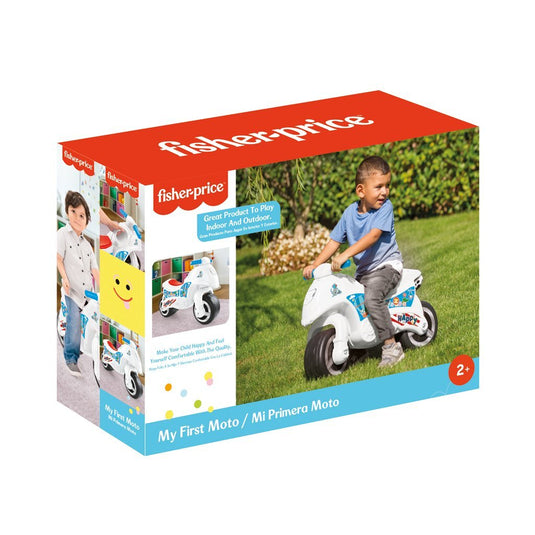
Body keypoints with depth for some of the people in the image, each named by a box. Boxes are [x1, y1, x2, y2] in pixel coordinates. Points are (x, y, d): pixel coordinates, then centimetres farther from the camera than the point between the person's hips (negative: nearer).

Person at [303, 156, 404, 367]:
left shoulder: (385, 208, -12)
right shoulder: (350, 212, 4)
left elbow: (373, 236, -25)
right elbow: (335, 241, 9)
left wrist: (345, 254, -35)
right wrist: (314, 265, -2)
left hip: (387, 265, -7)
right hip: (363, 271, 7)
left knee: (372, 296, -31)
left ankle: (391, 346, -25)